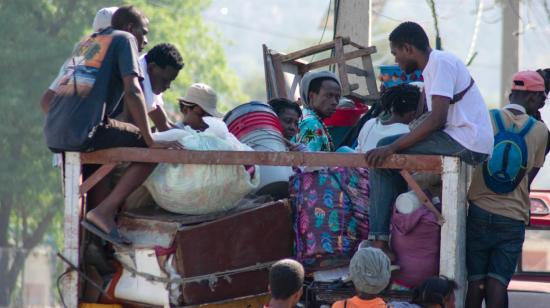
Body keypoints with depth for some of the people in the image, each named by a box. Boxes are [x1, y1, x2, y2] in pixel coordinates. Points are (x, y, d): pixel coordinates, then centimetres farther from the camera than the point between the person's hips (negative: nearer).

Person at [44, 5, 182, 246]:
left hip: (53, 134, 9)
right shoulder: (124, 39, 6)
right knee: (151, 152, -3)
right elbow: (132, 91, -9)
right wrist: (151, 142, -8)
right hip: (83, 130, -9)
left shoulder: (87, 42, 28)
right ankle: (103, 212, -10)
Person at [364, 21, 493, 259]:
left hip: (466, 142, -10)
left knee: (384, 153, -13)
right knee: (388, 151, 18)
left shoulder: (441, 62, -11)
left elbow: (437, 119, -21)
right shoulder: (433, 65, 21)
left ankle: (379, 242, -17)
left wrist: (392, 147, -21)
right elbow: (437, 118, 22)